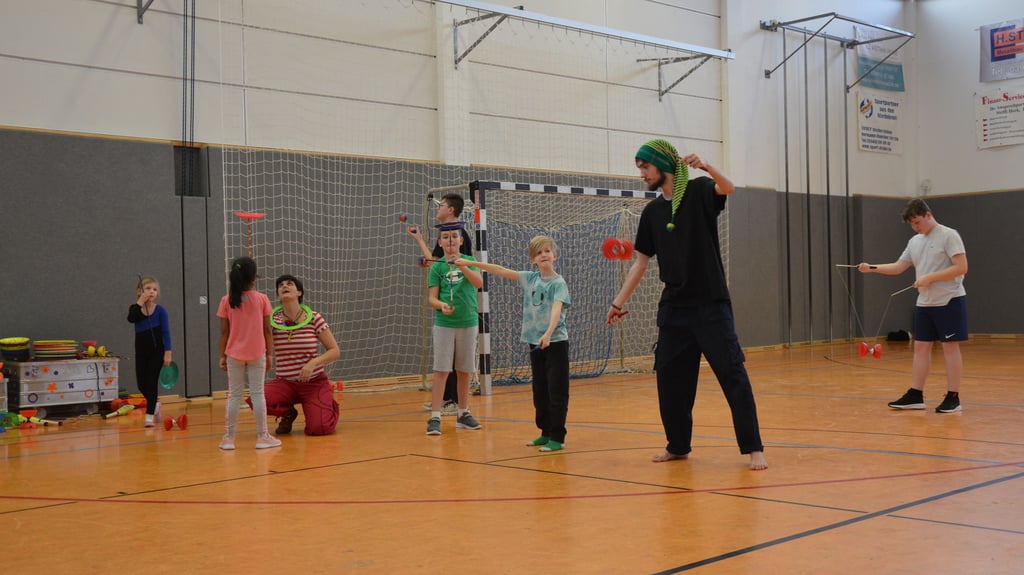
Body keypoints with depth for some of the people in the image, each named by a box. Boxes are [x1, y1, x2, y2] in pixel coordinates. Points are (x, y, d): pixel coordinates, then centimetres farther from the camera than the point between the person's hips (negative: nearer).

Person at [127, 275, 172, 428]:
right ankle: (155, 404, 34)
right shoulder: (135, 309, 0)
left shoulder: (160, 310, -7)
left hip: (156, 352, -3)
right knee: (142, 384, 6)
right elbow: (131, 319, -24)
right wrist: (140, 303, -26)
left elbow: (166, 332, -9)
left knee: (152, 382, -5)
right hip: (141, 352, 3)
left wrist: (168, 352, -15)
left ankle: (150, 415, 2)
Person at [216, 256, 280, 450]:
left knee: (234, 395, 8)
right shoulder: (262, 299, -5)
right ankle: (262, 436, 7)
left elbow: (224, 332, -2)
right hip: (257, 354, -1)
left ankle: (229, 437, 9)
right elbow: (266, 330, -3)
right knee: (257, 394, 5)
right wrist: (269, 353, 5)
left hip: (234, 355, 1)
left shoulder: (226, 301, -3)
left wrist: (222, 355, 6)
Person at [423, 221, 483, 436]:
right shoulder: (437, 267, 0)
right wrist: (442, 305, -25)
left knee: (464, 371, 10)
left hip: (468, 323, 1)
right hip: (444, 324, -1)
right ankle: (435, 417, -5)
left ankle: (463, 414, 22)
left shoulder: (469, 261, 1)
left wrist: (463, 267, -32)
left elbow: (479, 283, -16)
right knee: (441, 370, -5)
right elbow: (432, 298, -3)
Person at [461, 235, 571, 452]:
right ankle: (546, 433, 21)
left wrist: (548, 333, -41)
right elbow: (502, 271, 11)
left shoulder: (558, 282, -9)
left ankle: (557, 437, 2)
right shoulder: (530, 278, 8)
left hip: (555, 342, -6)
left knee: (557, 391, -3)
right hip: (535, 342, 6)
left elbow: (557, 309, -25)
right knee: (540, 391, 11)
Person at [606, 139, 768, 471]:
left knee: (732, 375, -7)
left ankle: (753, 448, -2)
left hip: (711, 305, -5)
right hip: (673, 307, 6)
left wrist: (706, 167, -46)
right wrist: (619, 301, 11)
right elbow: (641, 262, 14)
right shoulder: (652, 212, 11)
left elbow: (728, 188, -26)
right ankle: (678, 446, 20)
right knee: (670, 379, 7)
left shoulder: (698, 191, -3)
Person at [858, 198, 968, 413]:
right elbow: (898, 267, 13)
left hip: (949, 301, -7)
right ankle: (915, 395, 10)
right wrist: (872, 268, -1)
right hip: (924, 303, 7)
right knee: (920, 347, 6)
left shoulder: (949, 236, -10)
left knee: (950, 347, -2)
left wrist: (929, 278, -22)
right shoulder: (914, 242, 12)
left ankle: (953, 398, 3)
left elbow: (961, 268, -18)